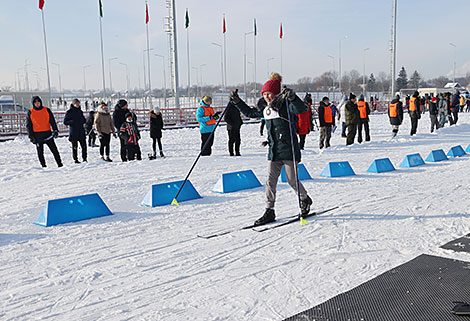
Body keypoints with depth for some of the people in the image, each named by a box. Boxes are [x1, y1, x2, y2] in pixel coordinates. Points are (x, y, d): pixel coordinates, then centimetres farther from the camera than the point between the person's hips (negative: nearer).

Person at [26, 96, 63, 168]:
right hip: (37, 136, 0)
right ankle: (43, 165, 14)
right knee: (40, 152, 5)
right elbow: (28, 125, 6)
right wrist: (31, 136, -1)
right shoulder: (30, 113, 5)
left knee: (54, 149, -1)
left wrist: (55, 130, -8)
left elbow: (52, 121, 6)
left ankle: (59, 163, 4)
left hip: (47, 134, 0)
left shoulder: (47, 110, 6)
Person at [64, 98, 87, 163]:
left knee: (84, 145, 3)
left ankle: (84, 158, 15)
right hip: (73, 132, -5)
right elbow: (65, 122, -5)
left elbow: (84, 120, 24)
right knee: (75, 146, 0)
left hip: (81, 131, 5)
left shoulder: (80, 111, 13)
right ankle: (75, 159, 10)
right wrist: (72, 122, -19)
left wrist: (83, 121, 1)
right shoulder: (69, 112, -4)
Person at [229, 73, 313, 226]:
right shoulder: (266, 109, 12)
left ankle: (305, 200, 29)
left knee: (292, 180, 2)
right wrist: (237, 101, 18)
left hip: (288, 149, -6)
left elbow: (302, 109, -27)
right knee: (270, 181, 1)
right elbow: (250, 112, 25)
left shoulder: (286, 105, -9)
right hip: (274, 150, 6)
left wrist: (292, 97, -43)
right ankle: (269, 211, 7)